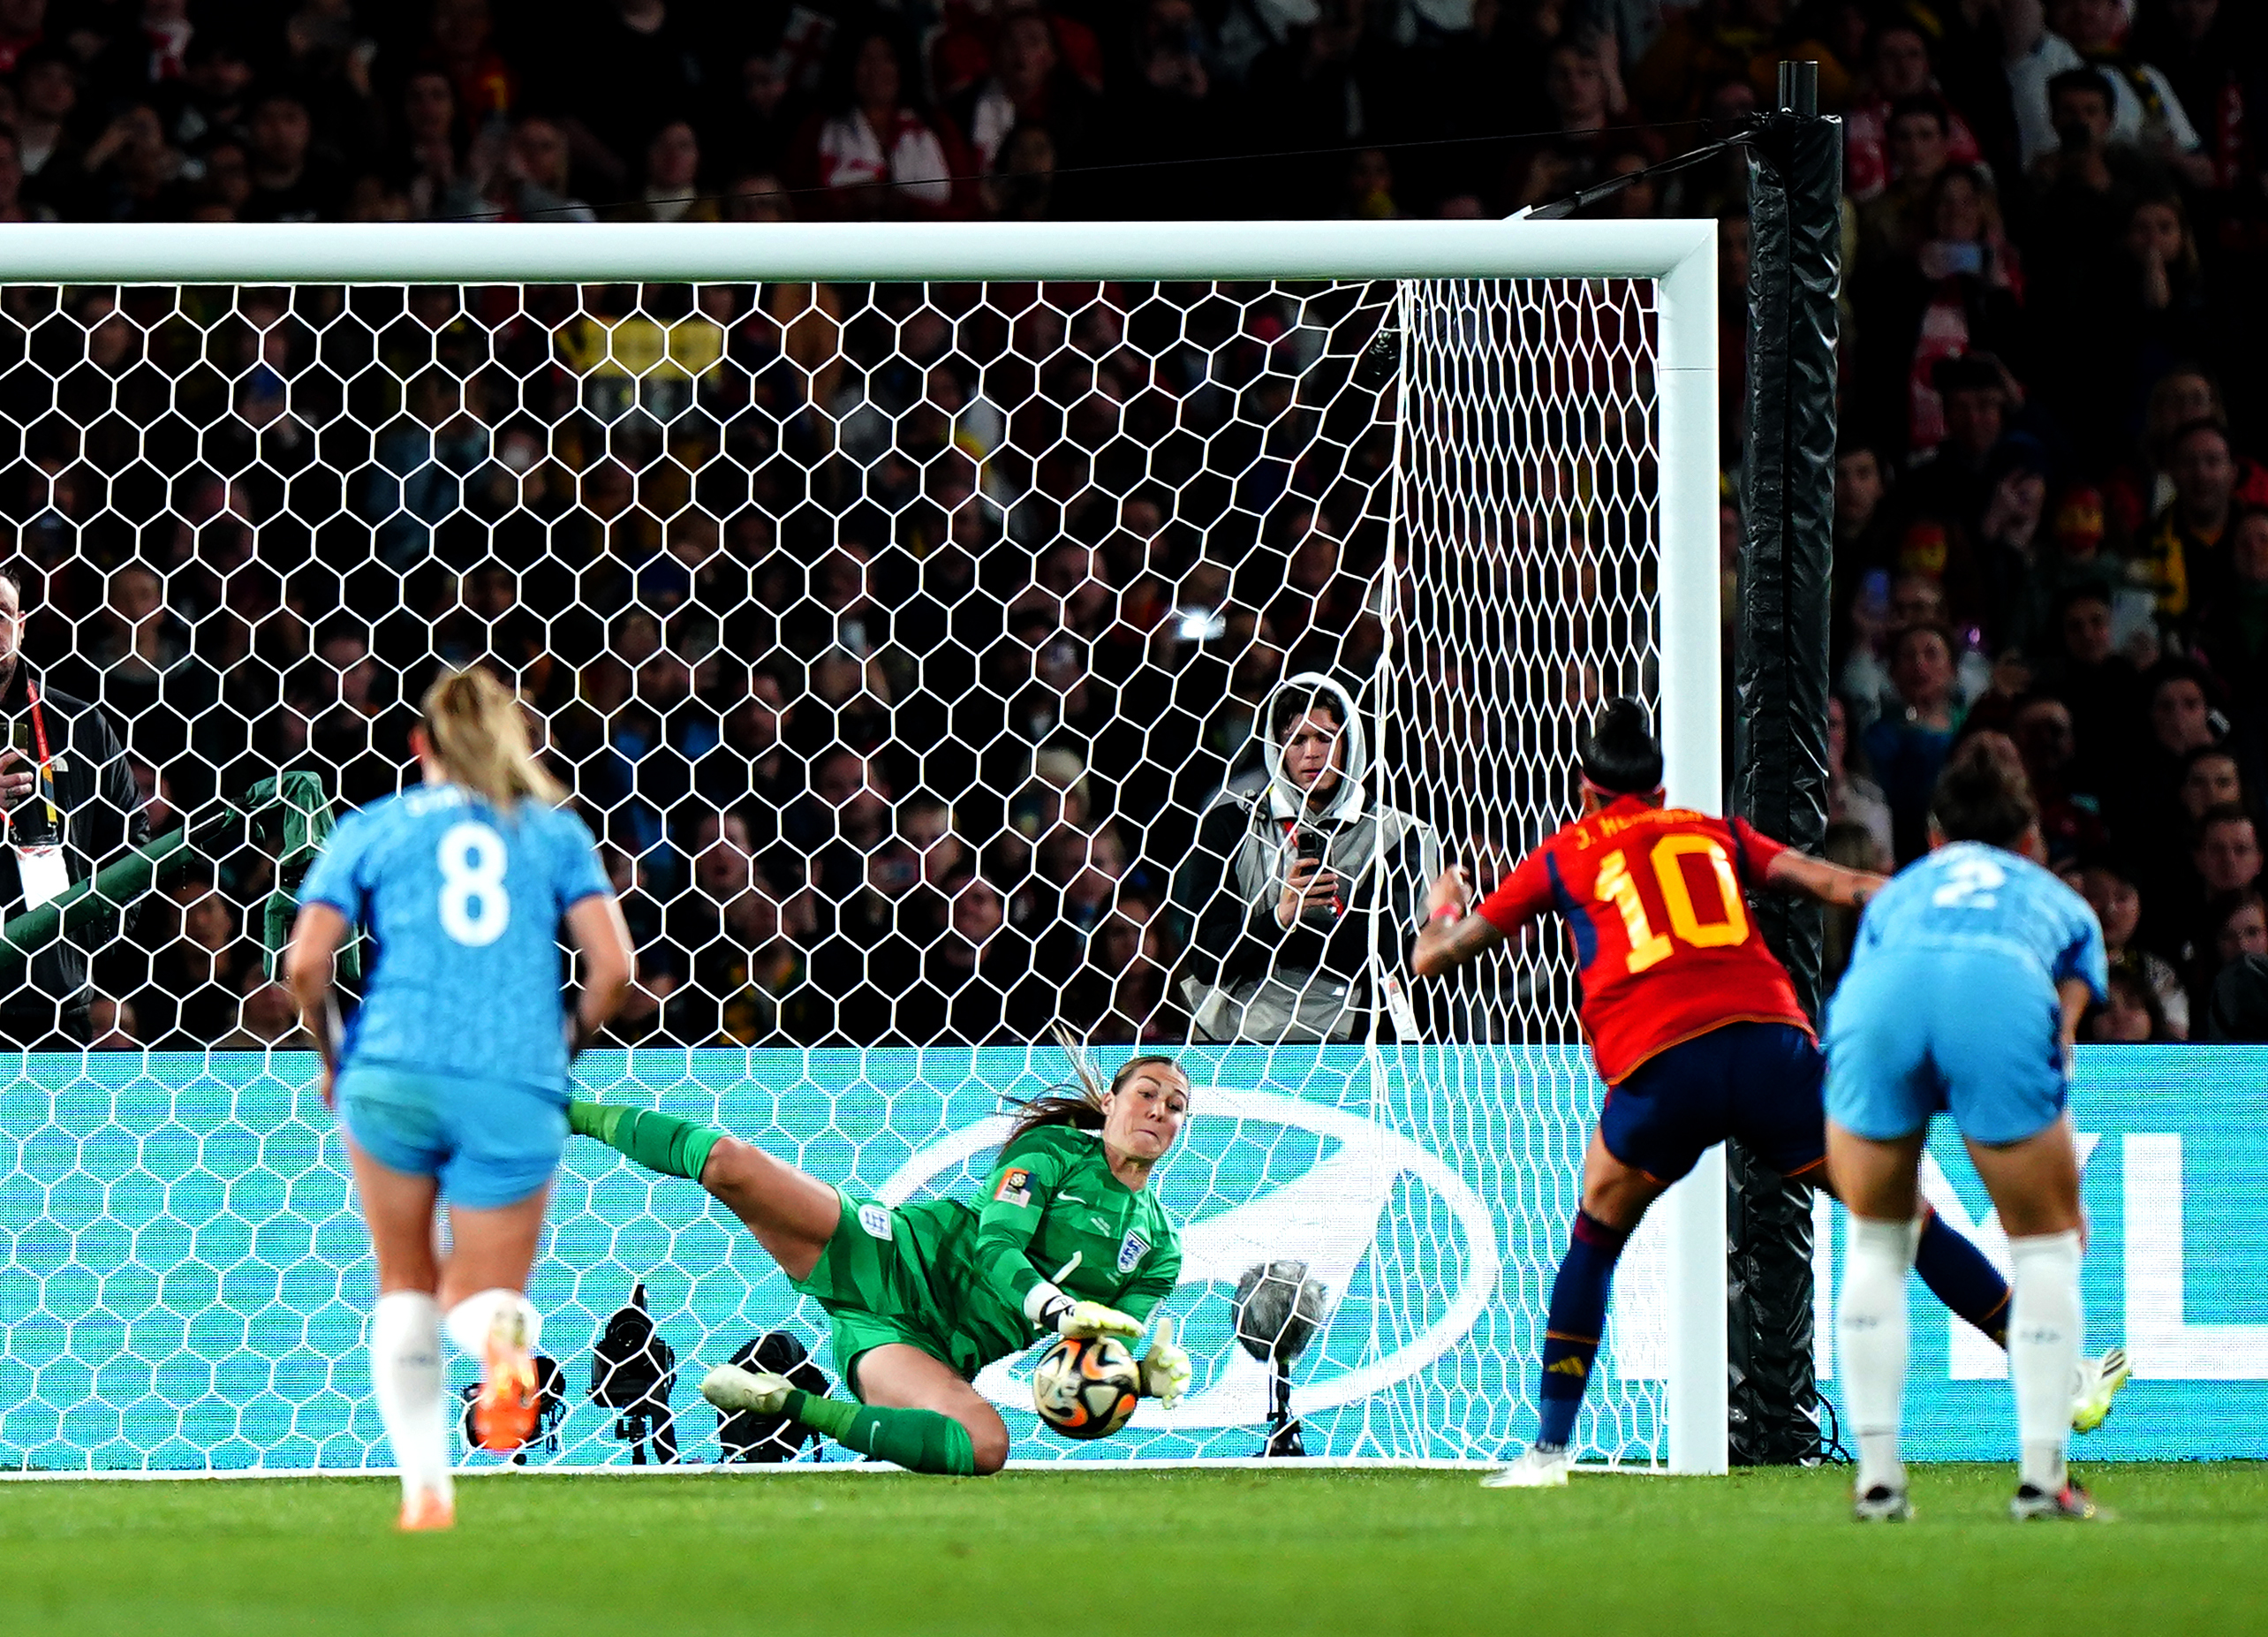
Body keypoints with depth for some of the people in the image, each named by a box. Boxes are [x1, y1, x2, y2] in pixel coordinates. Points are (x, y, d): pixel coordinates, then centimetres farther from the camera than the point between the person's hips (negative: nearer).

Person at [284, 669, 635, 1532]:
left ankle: (424, 1485, 6)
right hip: (518, 1089, 0)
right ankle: (501, 1331, -27)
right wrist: (567, 1046, 20)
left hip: (393, 1070, 0)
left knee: (405, 1288, 19)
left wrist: (332, 1054, 19)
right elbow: (612, 966, 3)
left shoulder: (373, 829, 11)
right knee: (481, 1296, 11)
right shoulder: (556, 830, 13)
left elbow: (305, 964, 2)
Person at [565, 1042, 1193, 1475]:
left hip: (936, 1348, 3)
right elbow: (997, 1242, -11)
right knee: (731, 1161, -23)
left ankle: (788, 1404, -13)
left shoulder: (1159, 1252, 14)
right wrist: (1057, 1309, -30)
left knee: (983, 1449, -33)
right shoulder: (1053, 1149, 3)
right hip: (889, 1260, -3)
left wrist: (1156, 1367, -14)